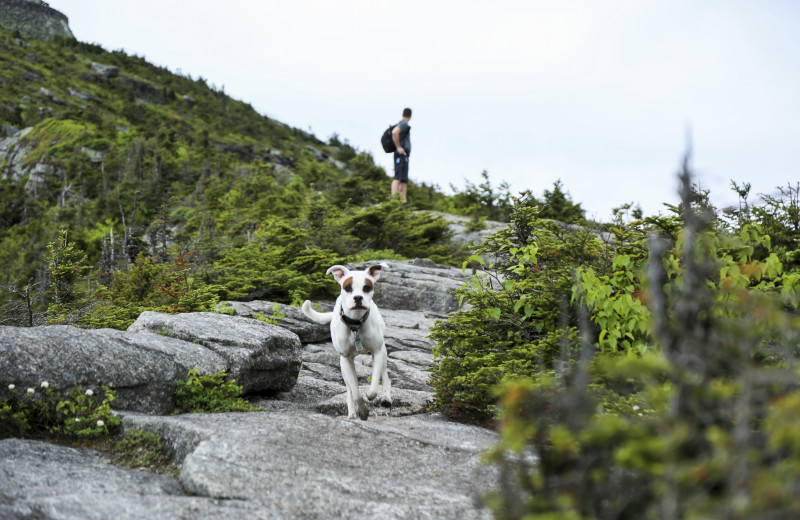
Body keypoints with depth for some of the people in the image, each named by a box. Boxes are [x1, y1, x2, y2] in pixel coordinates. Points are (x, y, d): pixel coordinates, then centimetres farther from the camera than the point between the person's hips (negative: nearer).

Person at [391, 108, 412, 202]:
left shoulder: (402, 123, 22)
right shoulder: (404, 124, -7)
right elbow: (394, 132, -25)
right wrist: (399, 147, -19)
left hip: (404, 156, 10)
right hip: (401, 155, -10)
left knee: (404, 180, 4)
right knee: (398, 178, -19)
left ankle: (403, 201, 1)